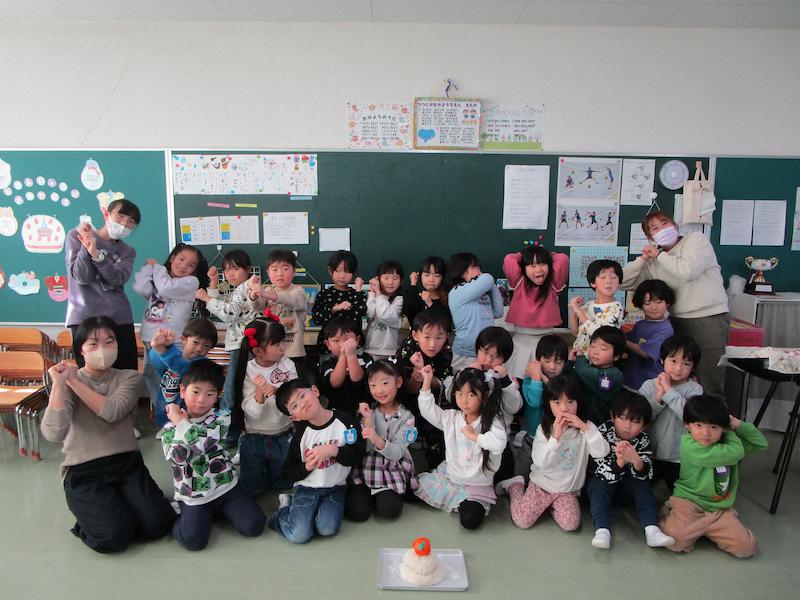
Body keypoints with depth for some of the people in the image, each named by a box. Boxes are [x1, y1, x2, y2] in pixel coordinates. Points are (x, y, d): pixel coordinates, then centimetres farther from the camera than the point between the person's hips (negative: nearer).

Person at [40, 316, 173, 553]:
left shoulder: (129, 378, 4)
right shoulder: (67, 383, 0)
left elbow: (112, 411, -18)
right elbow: (53, 433, -18)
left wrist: (74, 380, -12)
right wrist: (59, 384, -20)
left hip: (127, 463, 2)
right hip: (83, 472, -2)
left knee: (157, 524, -13)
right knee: (114, 536, -22)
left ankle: (118, 506, 16)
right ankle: (92, 516, 12)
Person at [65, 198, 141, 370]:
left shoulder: (128, 252, 16)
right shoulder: (77, 236, 9)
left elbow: (118, 278, -6)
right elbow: (81, 277, -4)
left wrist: (96, 254, -18)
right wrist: (86, 247, -15)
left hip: (120, 319, 3)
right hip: (85, 318, -3)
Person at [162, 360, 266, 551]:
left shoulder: (220, 419, -4)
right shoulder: (170, 428, 0)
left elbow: (202, 443, -23)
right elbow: (178, 458, -19)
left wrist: (181, 422, -14)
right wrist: (178, 424, -16)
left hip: (226, 486, 1)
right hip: (193, 496, -1)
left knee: (254, 526, -9)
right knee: (193, 540, -21)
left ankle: (219, 509, 17)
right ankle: (177, 513, 11)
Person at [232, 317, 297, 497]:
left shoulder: (287, 364, -11)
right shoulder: (248, 371, -16)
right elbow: (253, 412, -19)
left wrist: (277, 391, -32)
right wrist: (259, 392, -37)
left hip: (283, 436, 2)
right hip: (254, 439, -1)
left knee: (283, 485, 19)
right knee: (252, 489, 11)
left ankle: (272, 468, 45)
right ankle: (262, 468, 37)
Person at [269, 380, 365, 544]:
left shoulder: (345, 421, -8)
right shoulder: (300, 435, -5)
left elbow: (357, 456, -8)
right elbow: (288, 473, 1)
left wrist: (333, 450, -23)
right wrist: (306, 467, -19)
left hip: (335, 487, 1)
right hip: (307, 487, 0)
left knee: (327, 529, -20)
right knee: (299, 535, -16)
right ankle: (285, 508, 14)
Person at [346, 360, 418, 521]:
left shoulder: (406, 417, -4)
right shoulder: (368, 410, -1)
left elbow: (397, 453, -15)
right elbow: (364, 448, -8)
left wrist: (377, 439, -34)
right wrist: (368, 420, -21)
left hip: (391, 470, -1)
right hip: (365, 467, 1)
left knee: (389, 510, -21)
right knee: (358, 512, -16)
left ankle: (385, 494, 10)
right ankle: (362, 493, 15)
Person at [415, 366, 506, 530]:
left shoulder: (492, 422, -18)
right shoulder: (451, 418, -3)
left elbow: (498, 444, -36)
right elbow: (427, 410, -5)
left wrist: (472, 435, -28)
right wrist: (427, 381, -11)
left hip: (476, 485, -4)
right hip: (448, 476, 5)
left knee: (470, 520, -26)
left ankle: (471, 503, 9)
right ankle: (457, 500, 14)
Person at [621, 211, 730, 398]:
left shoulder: (696, 239, 1)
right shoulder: (653, 262, 13)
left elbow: (688, 271, -17)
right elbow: (624, 282, 8)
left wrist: (660, 254, -4)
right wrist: (643, 258, 1)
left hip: (710, 318, -5)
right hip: (677, 320, 5)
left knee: (710, 383, -7)